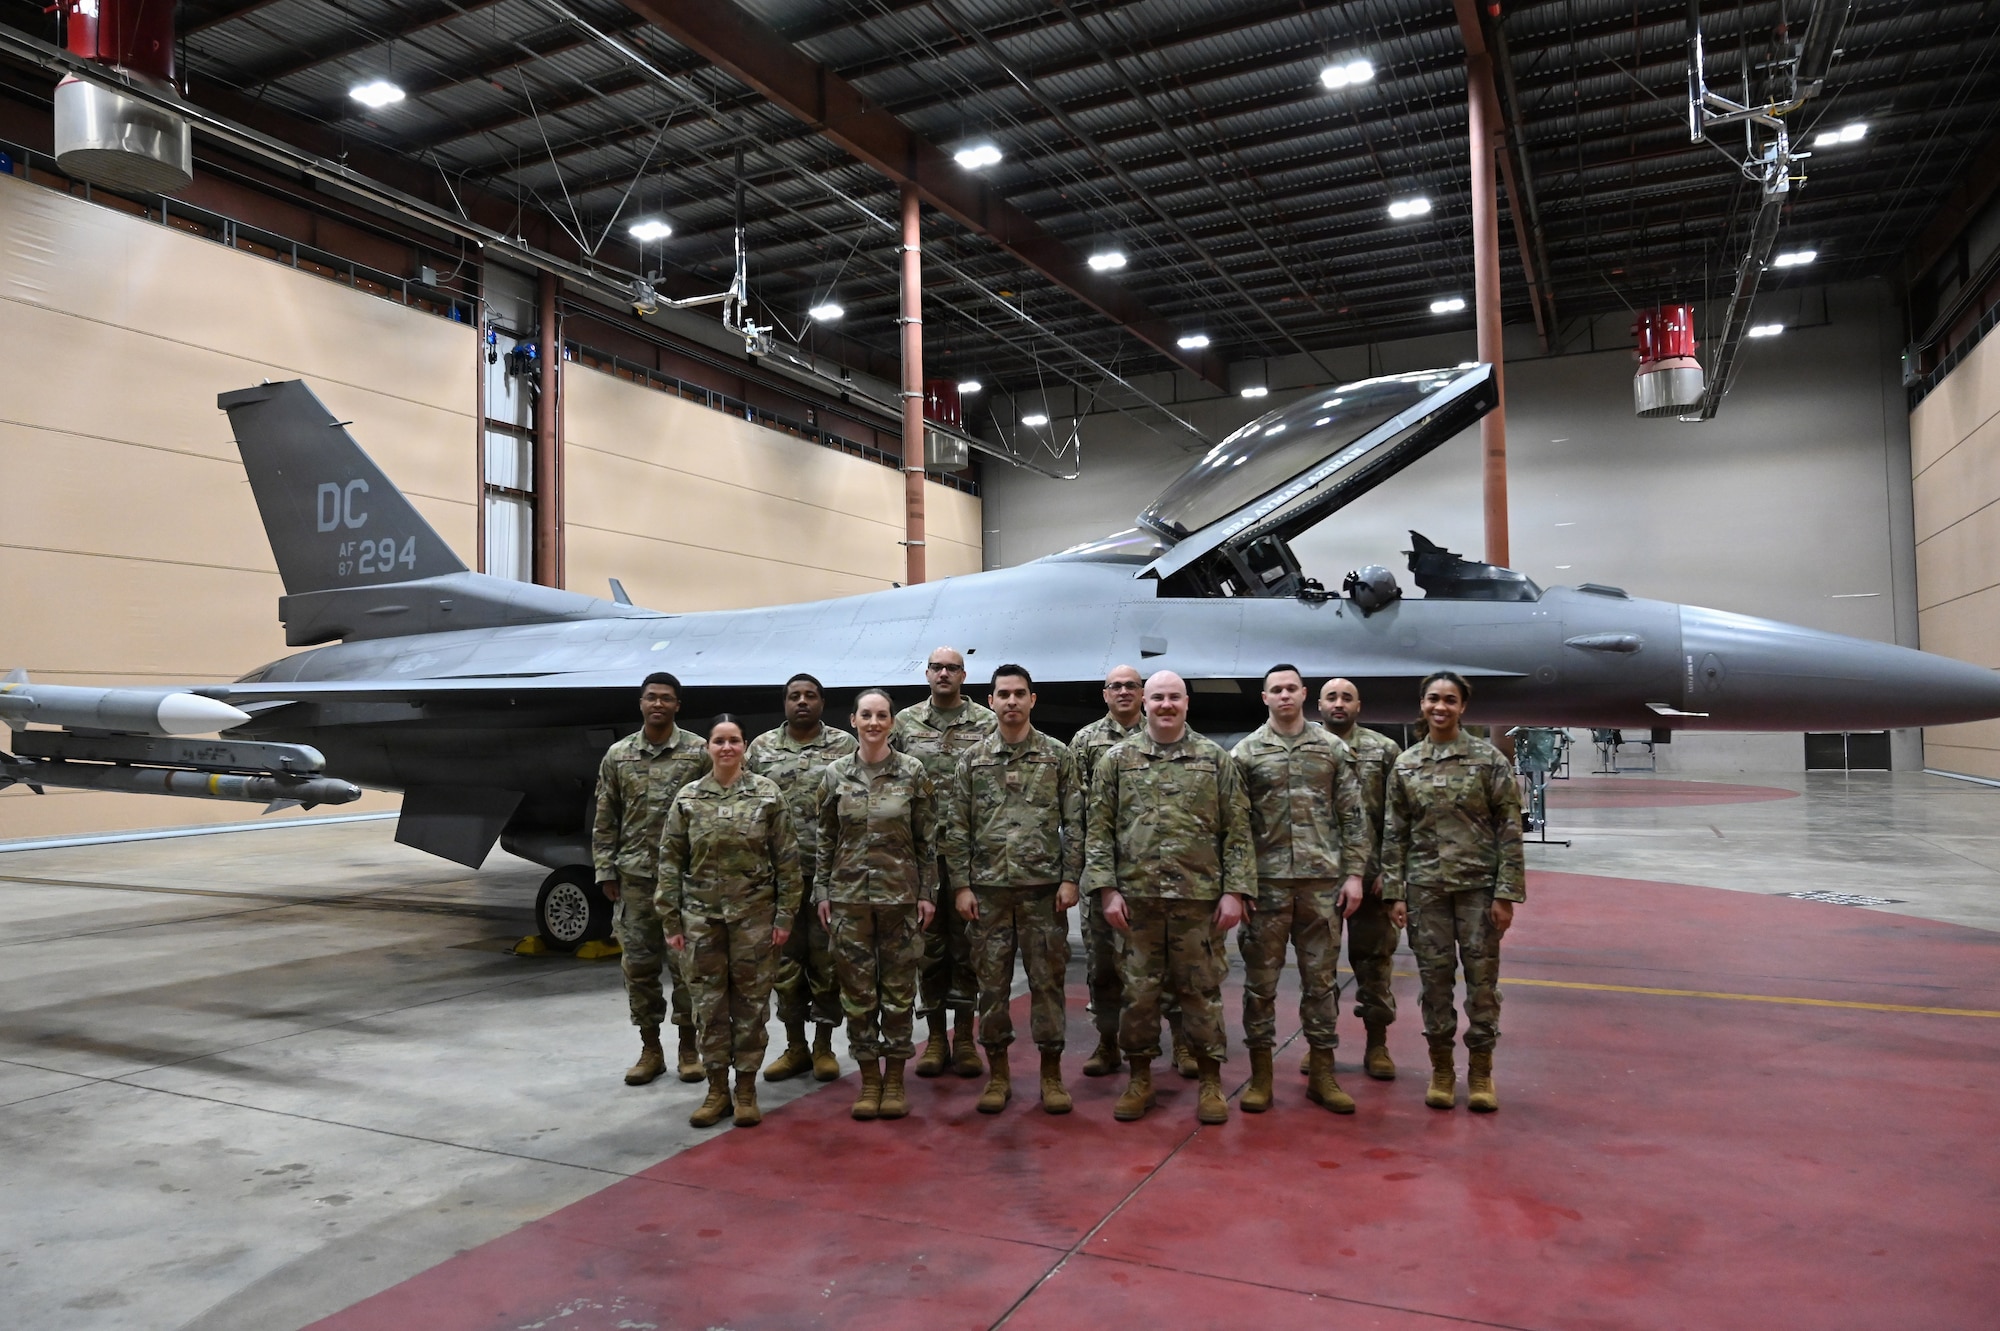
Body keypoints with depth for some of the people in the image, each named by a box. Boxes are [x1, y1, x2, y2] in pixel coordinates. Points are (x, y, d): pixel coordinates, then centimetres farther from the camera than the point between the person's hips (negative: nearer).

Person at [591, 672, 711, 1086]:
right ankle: (650, 1050, 20)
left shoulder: (699, 752, -2)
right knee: (638, 963, 7)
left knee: (685, 963, 3)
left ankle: (688, 1048, 17)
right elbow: (605, 820, 9)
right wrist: (605, 871, 4)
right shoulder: (617, 755, 6)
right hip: (635, 876, 3)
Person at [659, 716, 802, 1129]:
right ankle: (717, 1089, 20)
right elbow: (670, 862, 3)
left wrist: (785, 914, -5)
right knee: (709, 1001, 7)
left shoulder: (767, 793, -2)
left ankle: (747, 1090, 18)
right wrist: (671, 921, 0)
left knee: (751, 1000, 5)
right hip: (702, 913, 1)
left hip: (754, 913, -1)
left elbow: (787, 858, -2)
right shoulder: (687, 798, 1)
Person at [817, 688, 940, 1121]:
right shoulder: (835, 774, 2)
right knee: (856, 988, 6)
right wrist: (821, 891, 4)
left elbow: (927, 838, 0)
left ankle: (895, 1079, 18)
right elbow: (826, 838, 7)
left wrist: (927, 892, -3)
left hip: (900, 894, -1)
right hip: (848, 895, 1)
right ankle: (869, 1080, 19)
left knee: (898, 987, 5)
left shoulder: (912, 772, -3)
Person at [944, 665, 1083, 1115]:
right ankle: (997, 1074, 19)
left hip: (1043, 888, -1)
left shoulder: (1058, 756, 2)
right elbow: (956, 828, 4)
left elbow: (1074, 822, 1)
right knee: (991, 983, 7)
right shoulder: (972, 760, 4)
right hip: (987, 889, 1)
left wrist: (1070, 879, -6)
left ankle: (1051, 1073, 17)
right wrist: (962, 885, -2)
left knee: (1047, 981, 4)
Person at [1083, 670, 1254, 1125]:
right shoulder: (1117, 759, 5)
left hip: (1200, 896, 0)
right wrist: (1107, 889, -4)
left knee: (1201, 991, 7)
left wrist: (1234, 891, -5)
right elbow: (1099, 830, 3)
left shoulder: (1216, 759, 4)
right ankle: (1139, 1079, 23)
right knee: (1138, 991, 8)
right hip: (1136, 897, 1)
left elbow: (1237, 831, 2)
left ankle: (1210, 1082, 20)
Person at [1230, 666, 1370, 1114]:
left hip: (1323, 879, 1)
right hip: (1267, 880, -1)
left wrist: (1354, 873, -1)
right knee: (1261, 979, 5)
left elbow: (1353, 818, 6)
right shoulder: (1245, 753, 2)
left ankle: (1322, 1074, 19)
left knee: (1320, 979, 8)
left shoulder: (1333, 749, 6)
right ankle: (1260, 1075, 16)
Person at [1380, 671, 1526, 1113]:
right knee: (1435, 977, 7)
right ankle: (1441, 1069, 21)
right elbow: (1394, 833, 5)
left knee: (1482, 977, 4)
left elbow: (1509, 829, -4)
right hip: (1425, 887, 2)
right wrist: (1394, 893, 0)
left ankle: (1480, 1070, 19)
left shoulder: (1488, 759, -3)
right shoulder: (1404, 766, 4)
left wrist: (1506, 893, -8)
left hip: (1479, 885, -2)